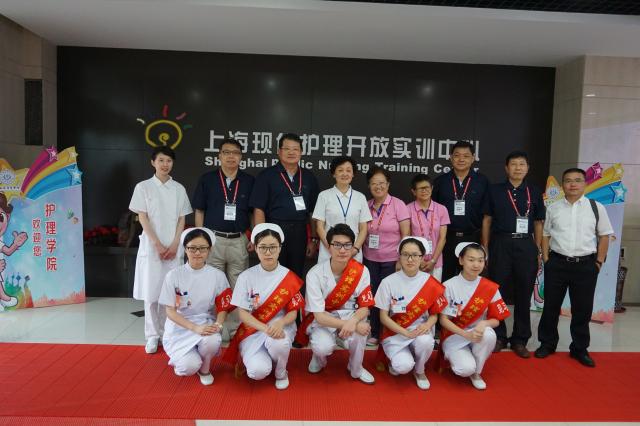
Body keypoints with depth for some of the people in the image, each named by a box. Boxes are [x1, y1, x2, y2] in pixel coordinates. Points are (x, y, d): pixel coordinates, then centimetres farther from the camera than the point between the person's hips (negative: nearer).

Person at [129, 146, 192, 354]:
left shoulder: (179, 189, 8)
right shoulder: (143, 187, 1)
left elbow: (182, 219, 6)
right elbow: (143, 219, -4)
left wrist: (174, 245, -6)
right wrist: (158, 245, -11)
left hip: (173, 247, 2)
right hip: (151, 246, -2)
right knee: (151, 292, 1)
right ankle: (152, 335, 11)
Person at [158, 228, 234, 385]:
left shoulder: (218, 276, -4)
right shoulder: (173, 275, -8)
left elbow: (223, 308, 2)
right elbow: (170, 311, -8)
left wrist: (218, 325, -21)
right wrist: (195, 328, -22)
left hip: (206, 324, 1)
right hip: (179, 327, -1)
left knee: (213, 341, -34)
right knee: (190, 367, -25)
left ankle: (204, 368, 1)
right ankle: (180, 358, 14)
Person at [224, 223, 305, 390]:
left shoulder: (289, 278, -5)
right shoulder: (246, 277, -6)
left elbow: (293, 312, -2)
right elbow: (242, 313, -7)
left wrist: (280, 323, -26)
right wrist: (265, 328, -24)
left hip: (280, 328, 0)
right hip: (253, 330, 0)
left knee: (278, 343, -36)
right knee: (258, 371, -26)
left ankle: (281, 372, 0)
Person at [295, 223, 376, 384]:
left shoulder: (361, 271, -15)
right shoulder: (315, 274, -22)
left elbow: (364, 307, -9)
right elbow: (320, 316, -23)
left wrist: (353, 322, -33)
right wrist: (349, 325, -33)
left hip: (350, 315, 2)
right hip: (323, 319, -1)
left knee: (358, 332, -31)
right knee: (324, 346, -31)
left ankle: (356, 369, 1)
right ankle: (319, 356, 10)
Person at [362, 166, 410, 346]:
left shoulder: (398, 205, -6)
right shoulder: (366, 206, 4)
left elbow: (406, 234, -8)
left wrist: (401, 259, -11)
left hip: (391, 260, -3)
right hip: (370, 260, 3)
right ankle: (375, 334, 23)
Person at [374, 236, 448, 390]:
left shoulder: (431, 283, -7)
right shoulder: (389, 282, -12)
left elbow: (434, 314, 4)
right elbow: (384, 317, -8)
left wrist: (427, 325, -19)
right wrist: (406, 333, -20)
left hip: (419, 330, 2)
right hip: (395, 333, -2)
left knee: (425, 342, -33)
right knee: (404, 366, -26)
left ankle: (419, 371, 2)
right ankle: (396, 361, 14)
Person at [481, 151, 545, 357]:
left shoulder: (534, 192, 8)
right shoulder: (495, 190, 4)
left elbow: (538, 223, 11)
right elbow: (487, 220, 5)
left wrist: (538, 250, 4)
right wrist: (485, 248, 0)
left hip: (525, 245, 1)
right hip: (500, 243, -1)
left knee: (524, 293, 6)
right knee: (498, 291, 4)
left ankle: (520, 339, 18)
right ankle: (498, 336, 18)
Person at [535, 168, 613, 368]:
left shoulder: (596, 207, 1)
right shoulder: (553, 208, 4)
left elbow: (604, 236, 4)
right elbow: (546, 235, 8)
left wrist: (599, 262, -1)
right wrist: (546, 259, 0)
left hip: (586, 264, 0)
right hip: (557, 263, 1)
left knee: (583, 309, 8)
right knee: (550, 306, 9)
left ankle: (579, 349, 26)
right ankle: (547, 344, 26)